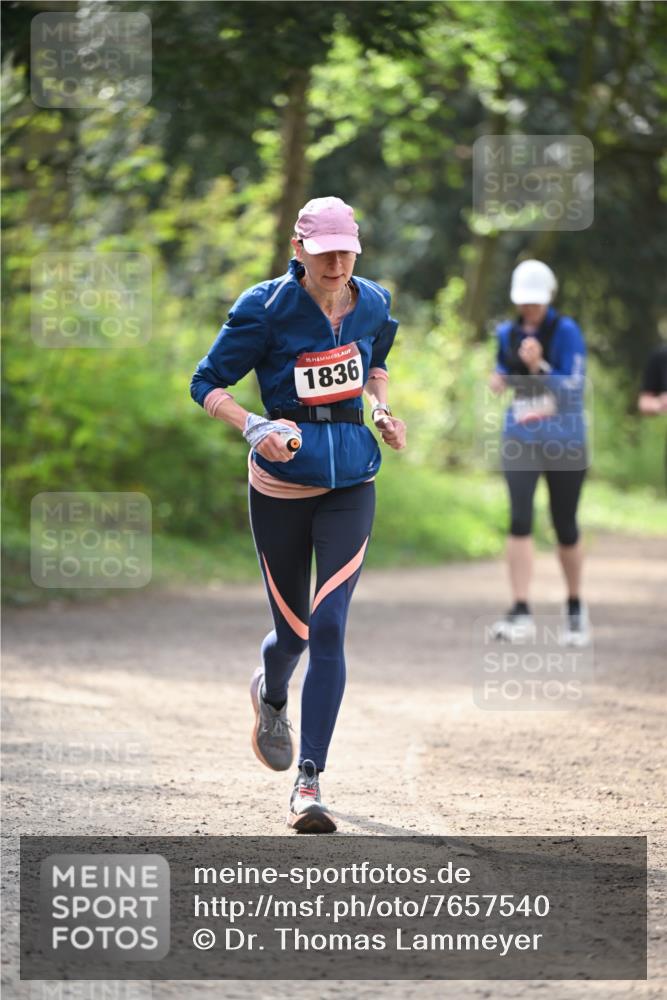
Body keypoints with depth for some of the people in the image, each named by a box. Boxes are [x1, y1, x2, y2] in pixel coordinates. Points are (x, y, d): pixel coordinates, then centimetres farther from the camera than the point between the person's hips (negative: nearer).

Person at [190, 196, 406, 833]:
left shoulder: (372, 304, 2)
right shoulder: (265, 310, -11)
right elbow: (207, 383, -7)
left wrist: (381, 411, 4)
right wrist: (252, 427, -24)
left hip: (350, 482, 2)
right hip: (281, 485, -2)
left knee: (328, 628, -12)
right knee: (294, 632, 8)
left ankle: (308, 785, -11)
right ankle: (271, 696, 47)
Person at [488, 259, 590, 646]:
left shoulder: (566, 332, -9)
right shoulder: (507, 333, 6)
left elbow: (573, 388, -14)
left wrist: (538, 367, -27)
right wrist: (499, 380, 2)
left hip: (564, 443, -3)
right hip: (520, 440, 3)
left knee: (566, 527, 7)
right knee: (520, 520, -14)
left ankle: (576, 608, 28)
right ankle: (521, 613, -16)